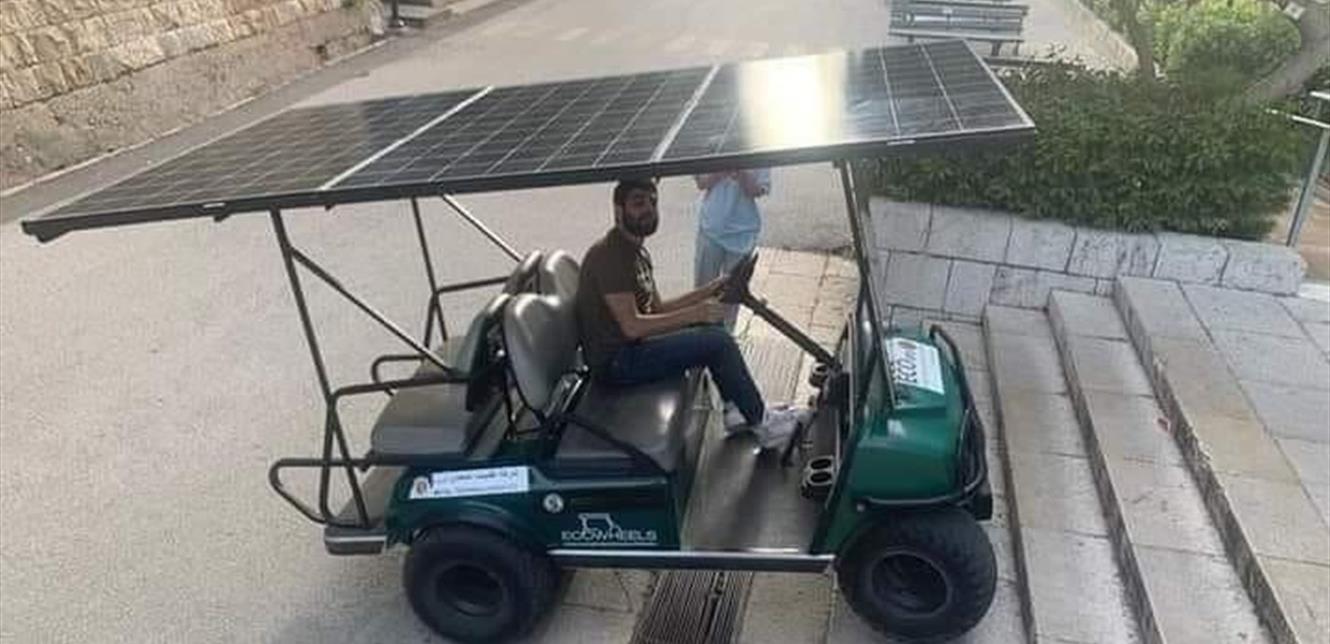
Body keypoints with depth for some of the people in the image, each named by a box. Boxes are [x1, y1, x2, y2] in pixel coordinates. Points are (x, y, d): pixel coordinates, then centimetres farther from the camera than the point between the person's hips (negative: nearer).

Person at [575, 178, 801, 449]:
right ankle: (762, 423, 0)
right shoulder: (608, 254, -19)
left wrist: (708, 291, 3)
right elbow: (631, 326, -26)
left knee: (714, 329, 10)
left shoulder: (636, 251, 13)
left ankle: (738, 411, 13)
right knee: (718, 342, -15)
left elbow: (657, 309, 13)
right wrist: (695, 313, -24)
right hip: (615, 361, -10)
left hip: (629, 346, 10)